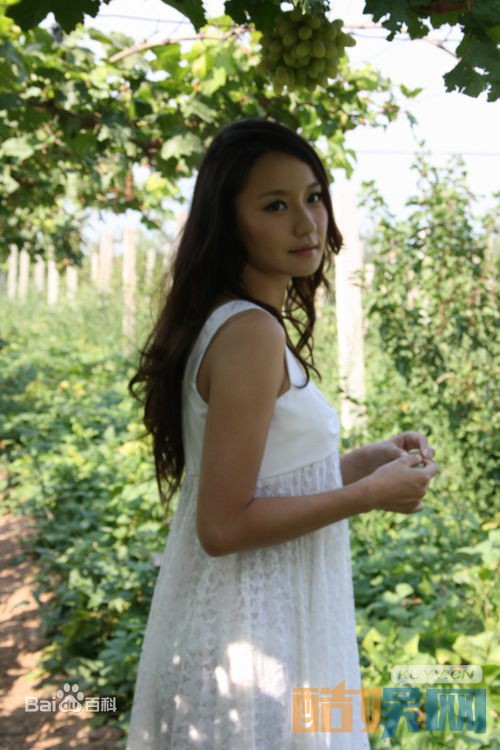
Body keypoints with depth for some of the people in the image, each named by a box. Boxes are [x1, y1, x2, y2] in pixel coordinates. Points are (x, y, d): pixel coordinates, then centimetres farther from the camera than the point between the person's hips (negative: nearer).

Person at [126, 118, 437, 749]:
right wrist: (370, 495, -16)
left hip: (259, 621, 9)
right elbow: (222, 526, -24)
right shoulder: (250, 333, -22)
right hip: (250, 644, -9)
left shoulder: (229, 321, 6)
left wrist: (366, 460, 7)